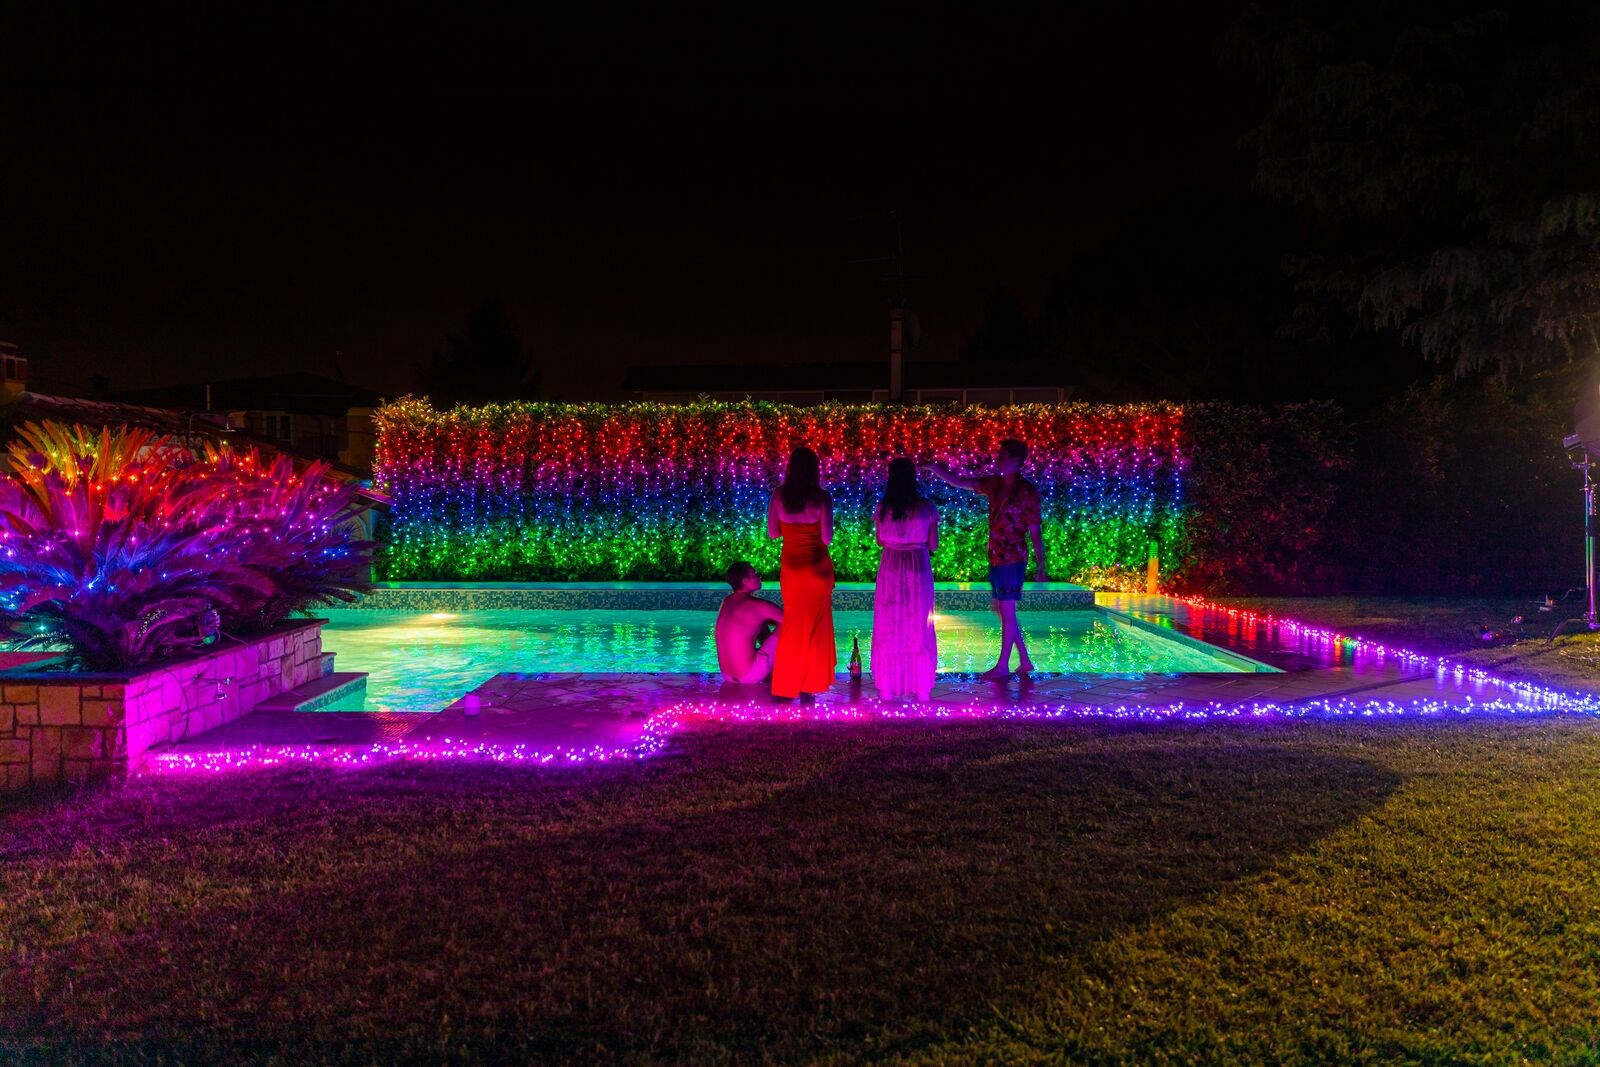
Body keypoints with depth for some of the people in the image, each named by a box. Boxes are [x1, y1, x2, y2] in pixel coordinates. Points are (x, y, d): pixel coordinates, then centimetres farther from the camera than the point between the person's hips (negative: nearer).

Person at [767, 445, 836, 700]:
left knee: (793, 625, 14)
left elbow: (772, 532, 1)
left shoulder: (779, 495, -4)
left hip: (790, 566, 3)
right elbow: (827, 538, -13)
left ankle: (785, 686, 16)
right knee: (815, 626, 10)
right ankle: (809, 685, 13)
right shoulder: (821, 498, -12)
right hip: (817, 566, -3)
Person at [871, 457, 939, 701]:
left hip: (890, 568, 0)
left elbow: (880, 540, 6)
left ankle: (888, 687, 13)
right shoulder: (927, 507, -5)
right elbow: (933, 545, 0)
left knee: (889, 629, 8)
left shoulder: (883, 507, -4)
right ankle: (921, 687, 15)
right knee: (919, 629, 10)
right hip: (919, 568, 0)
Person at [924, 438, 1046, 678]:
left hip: (1012, 559, -8)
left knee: (1007, 612, -1)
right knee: (1000, 610, 13)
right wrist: (937, 470, -8)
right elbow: (959, 482, 9)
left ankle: (1003, 665, 8)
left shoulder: (1027, 492, -10)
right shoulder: (994, 484, 8)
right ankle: (1024, 661, 22)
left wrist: (1040, 566, -8)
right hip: (995, 558, 8)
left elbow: (1034, 532, -9)